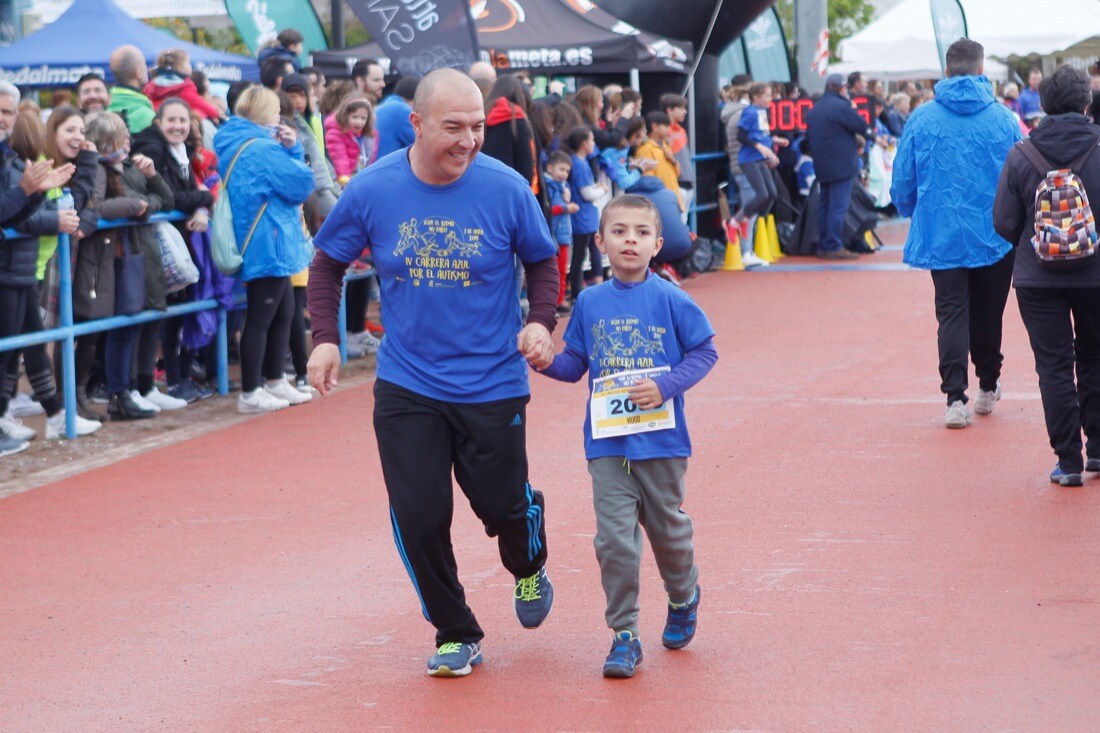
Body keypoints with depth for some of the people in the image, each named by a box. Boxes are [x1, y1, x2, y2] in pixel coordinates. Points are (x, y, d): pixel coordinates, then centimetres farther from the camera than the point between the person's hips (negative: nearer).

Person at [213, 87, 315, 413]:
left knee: (283, 313, 19)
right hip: (269, 245, -11)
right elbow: (302, 185, -15)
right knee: (260, 318, -4)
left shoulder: (234, 145, 13)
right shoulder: (263, 149, -18)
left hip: (264, 246, 11)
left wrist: (290, 149, 3)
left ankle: (275, 382, 27)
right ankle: (250, 393, 1)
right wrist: (292, 150, -3)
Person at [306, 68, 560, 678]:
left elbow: (542, 260, 5)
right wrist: (324, 338, -4)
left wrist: (540, 321, -11)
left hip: (492, 386, -1)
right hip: (406, 387, 1)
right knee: (419, 518, -3)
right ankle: (455, 635, 19)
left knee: (503, 506, 7)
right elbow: (328, 261, 6)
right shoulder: (372, 190, -9)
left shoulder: (505, 188, -11)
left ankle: (528, 569, 44)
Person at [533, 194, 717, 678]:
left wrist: (667, 386, -15)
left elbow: (705, 351, -2)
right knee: (614, 539, -5)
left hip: (661, 440, -1)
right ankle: (624, 635, 5)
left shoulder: (670, 301, -6)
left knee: (667, 528, 14)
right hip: (607, 443, 1)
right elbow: (574, 365, 10)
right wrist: (543, 360, -9)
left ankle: (683, 598, 43)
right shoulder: (590, 303, 3)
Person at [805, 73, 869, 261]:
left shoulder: (815, 109, 14)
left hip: (821, 166, 9)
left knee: (825, 205, 12)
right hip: (841, 166, -9)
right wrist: (852, 108, 4)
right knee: (838, 206, -8)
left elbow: (809, 136, 20)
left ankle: (823, 245, 13)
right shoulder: (840, 106, -14)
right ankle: (834, 247, -11)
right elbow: (862, 127, -12)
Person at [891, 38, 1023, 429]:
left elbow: (903, 181, 2)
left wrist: (913, 214, 22)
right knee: (988, 313, 15)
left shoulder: (922, 119, -4)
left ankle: (955, 397, -12)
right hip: (995, 234, 1)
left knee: (951, 313, 1)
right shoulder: (1003, 118, -4)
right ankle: (988, 387, 30)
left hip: (942, 233, -1)